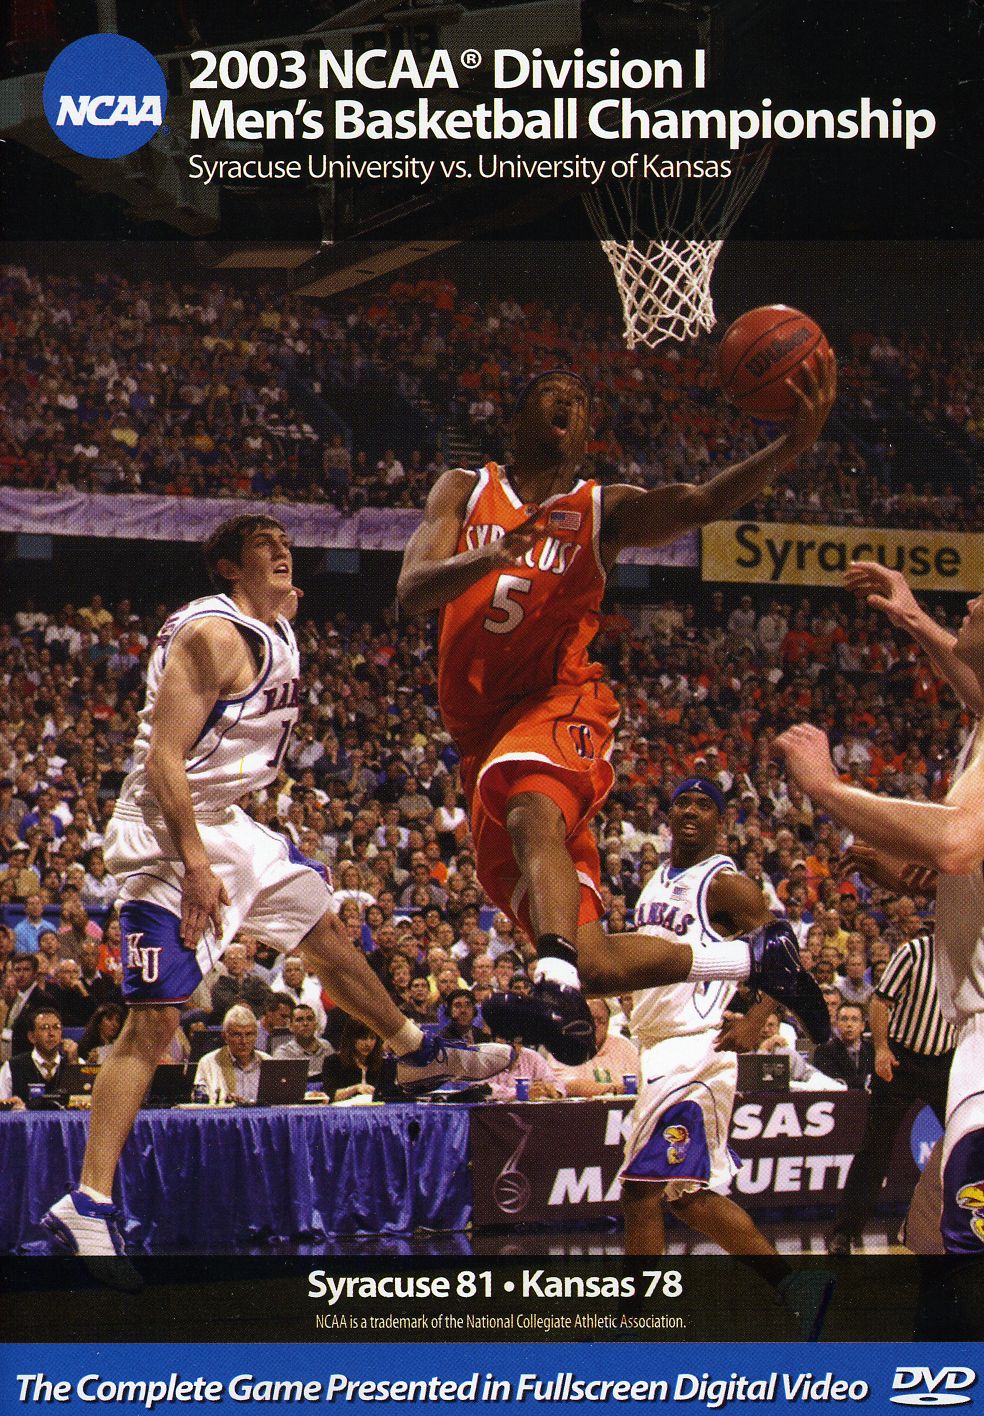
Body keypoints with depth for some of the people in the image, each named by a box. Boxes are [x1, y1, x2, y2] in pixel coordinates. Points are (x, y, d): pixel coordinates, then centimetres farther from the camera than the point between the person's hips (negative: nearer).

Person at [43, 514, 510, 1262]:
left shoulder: (276, 630, 9)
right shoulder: (214, 634, -19)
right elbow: (163, 759, -24)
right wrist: (195, 866, -27)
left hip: (225, 823, 10)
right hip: (167, 833, -10)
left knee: (327, 932, 25)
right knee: (154, 1018, -14)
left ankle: (418, 1053, 47)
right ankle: (88, 1206, -16)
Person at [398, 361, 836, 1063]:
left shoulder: (604, 511, 8)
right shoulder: (466, 490, 11)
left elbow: (701, 503, -12)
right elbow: (412, 591, -5)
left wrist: (792, 445, -29)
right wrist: (491, 555, -26)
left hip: (561, 707, -2)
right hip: (486, 735, 3)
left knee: (530, 806, -41)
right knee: (593, 961, -2)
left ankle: (559, 991, -59)